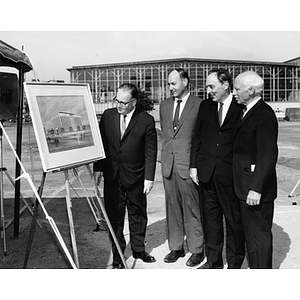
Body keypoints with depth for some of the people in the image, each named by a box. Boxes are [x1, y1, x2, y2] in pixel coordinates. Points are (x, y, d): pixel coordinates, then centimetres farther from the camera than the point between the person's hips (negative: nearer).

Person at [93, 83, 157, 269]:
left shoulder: (146, 120, -8)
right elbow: (100, 143, 6)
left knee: (138, 214, 13)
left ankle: (139, 249, 32)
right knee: (114, 216, 7)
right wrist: (98, 168, 0)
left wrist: (149, 177, -9)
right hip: (111, 175, 2)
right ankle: (117, 253, 22)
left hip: (135, 176, -2)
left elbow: (151, 152, -7)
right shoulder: (108, 116, 1)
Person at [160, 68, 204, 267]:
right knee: (172, 208, 12)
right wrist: (166, 157, 14)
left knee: (192, 209, 3)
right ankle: (176, 247, 25)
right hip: (168, 164, 6)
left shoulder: (199, 105, -5)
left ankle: (197, 249, 17)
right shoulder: (164, 105, 13)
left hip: (189, 165, -5)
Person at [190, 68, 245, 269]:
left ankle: (235, 263, 23)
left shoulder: (241, 108, -6)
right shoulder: (205, 106, 8)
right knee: (210, 218, 13)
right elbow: (197, 137, 11)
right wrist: (194, 165, 7)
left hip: (230, 174, -4)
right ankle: (213, 261, 28)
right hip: (206, 172, 4)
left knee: (234, 220, 7)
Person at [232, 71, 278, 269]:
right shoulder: (250, 112, 13)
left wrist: (256, 188, -23)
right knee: (251, 233, 19)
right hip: (246, 186, 10)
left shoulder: (264, 115, -17)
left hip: (257, 188, -10)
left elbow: (268, 155, -22)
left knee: (260, 234, 3)